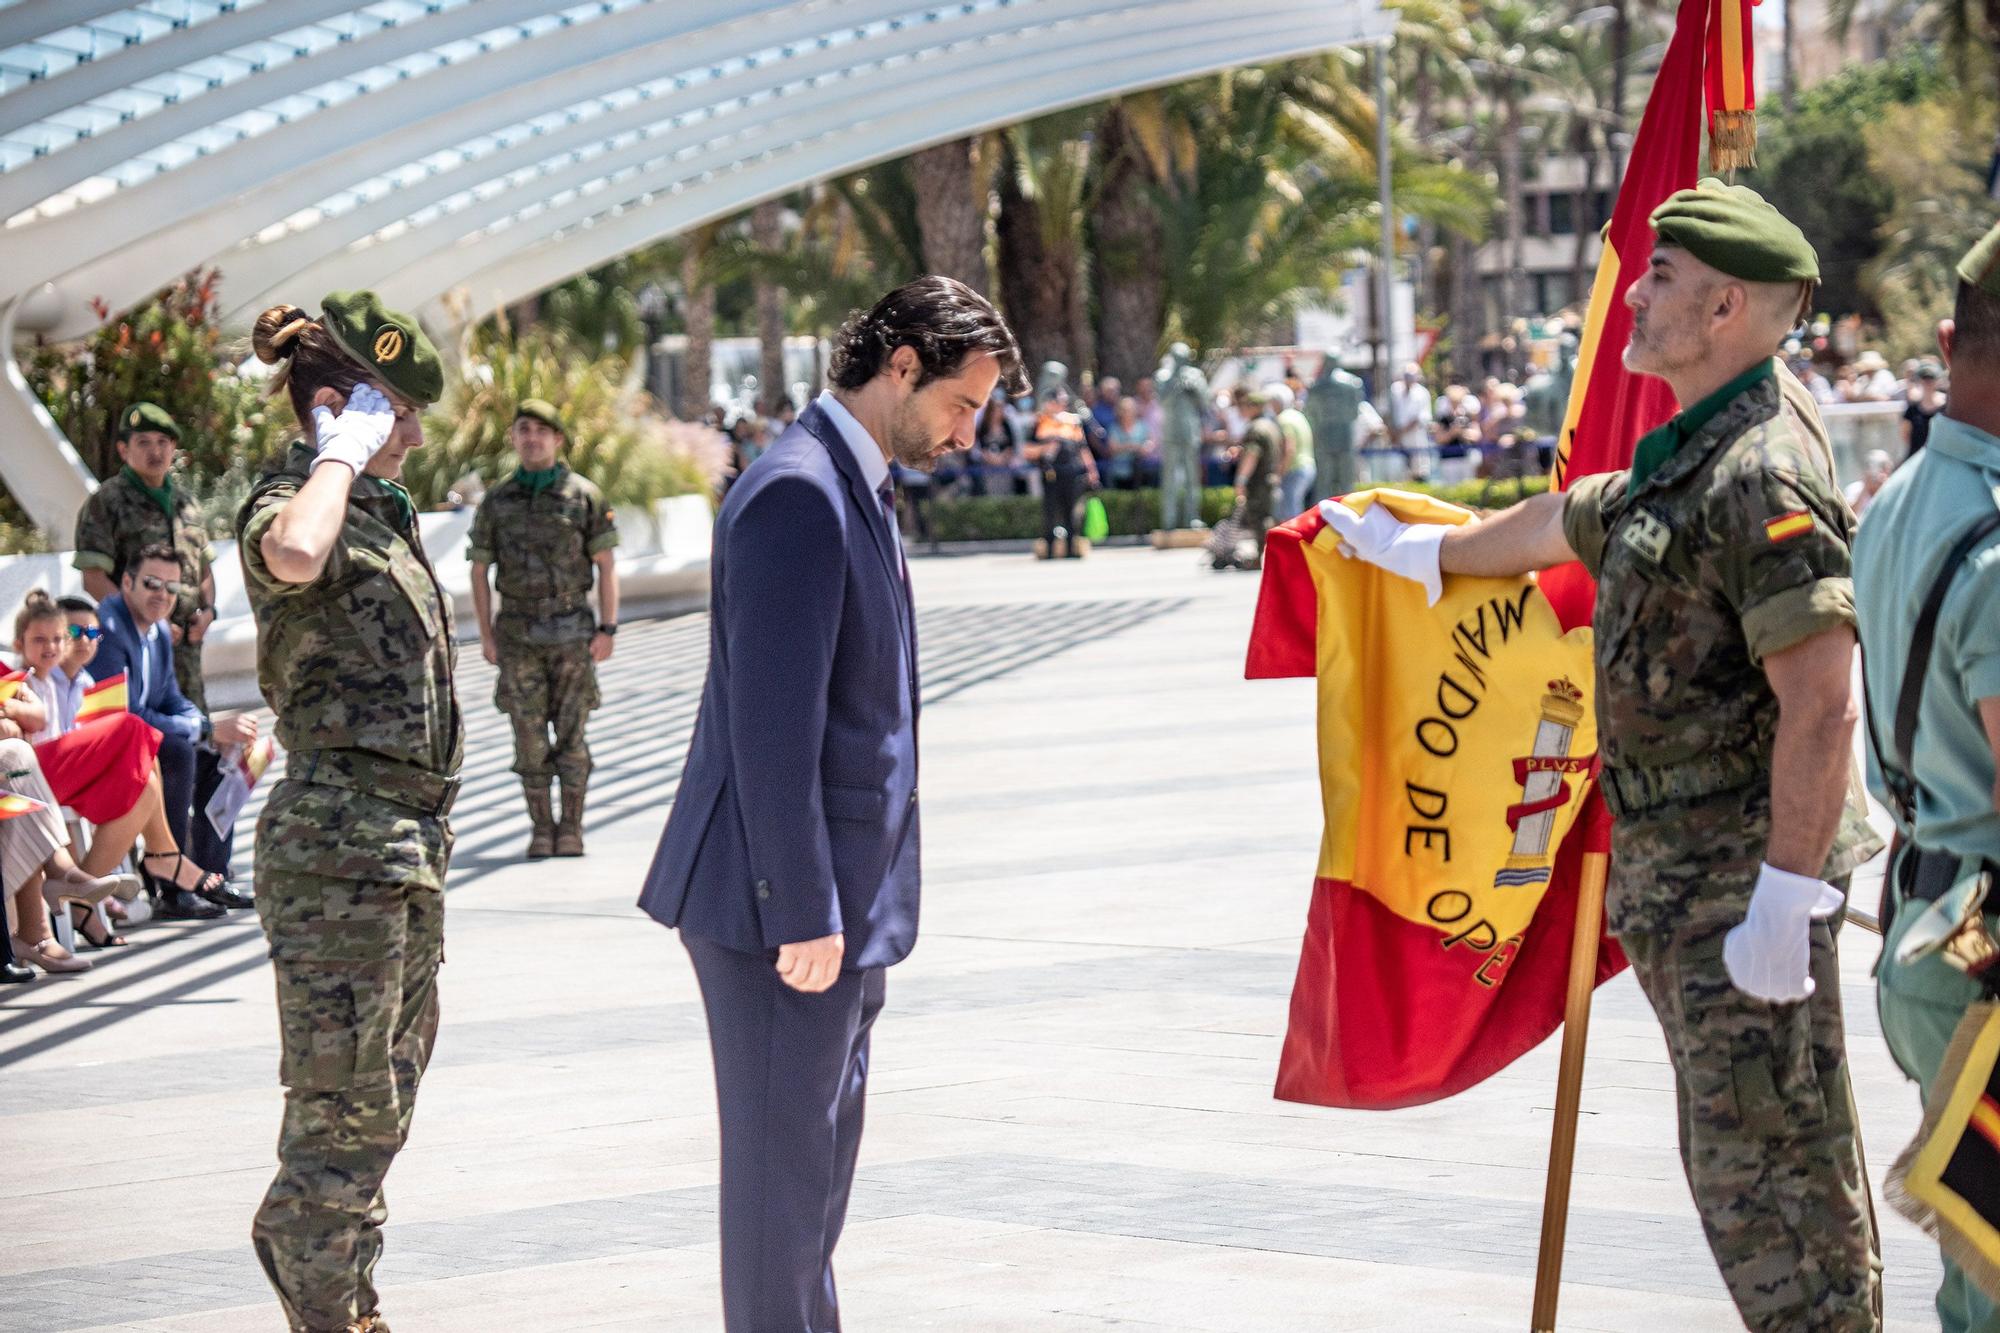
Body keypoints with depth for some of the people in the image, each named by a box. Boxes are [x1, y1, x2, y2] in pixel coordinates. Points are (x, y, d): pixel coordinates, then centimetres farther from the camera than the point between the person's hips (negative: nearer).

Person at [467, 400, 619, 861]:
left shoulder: (584, 495, -3)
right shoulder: (496, 502, 2)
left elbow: (607, 565, -2)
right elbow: (479, 571, 6)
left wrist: (607, 629, -9)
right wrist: (486, 636, -1)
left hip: (571, 632, -1)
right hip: (519, 634, 1)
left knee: (570, 735, -2)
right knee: (530, 736, 0)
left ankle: (571, 830, 5)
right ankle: (541, 830, 7)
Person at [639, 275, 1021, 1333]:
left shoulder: (852, 489, 15)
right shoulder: (797, 495, -18)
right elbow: (771, 722, -22)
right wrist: (805, 913, -22)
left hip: (837, 902, 10)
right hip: (784, 904, -10)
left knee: (820, 1153, 18)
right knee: (784, 1164, -3)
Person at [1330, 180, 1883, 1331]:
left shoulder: (1764, 473, -17)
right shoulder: (1680, 465, 15)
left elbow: (1822, 703, -24)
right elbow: (1567, 523, 35)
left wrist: (1784, 899, -26)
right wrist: (1418, 551, 50)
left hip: (1742, 880, -10)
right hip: (1681, 882, 10)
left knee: (1773, 1171, -9)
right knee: (1735, 1164, 14)